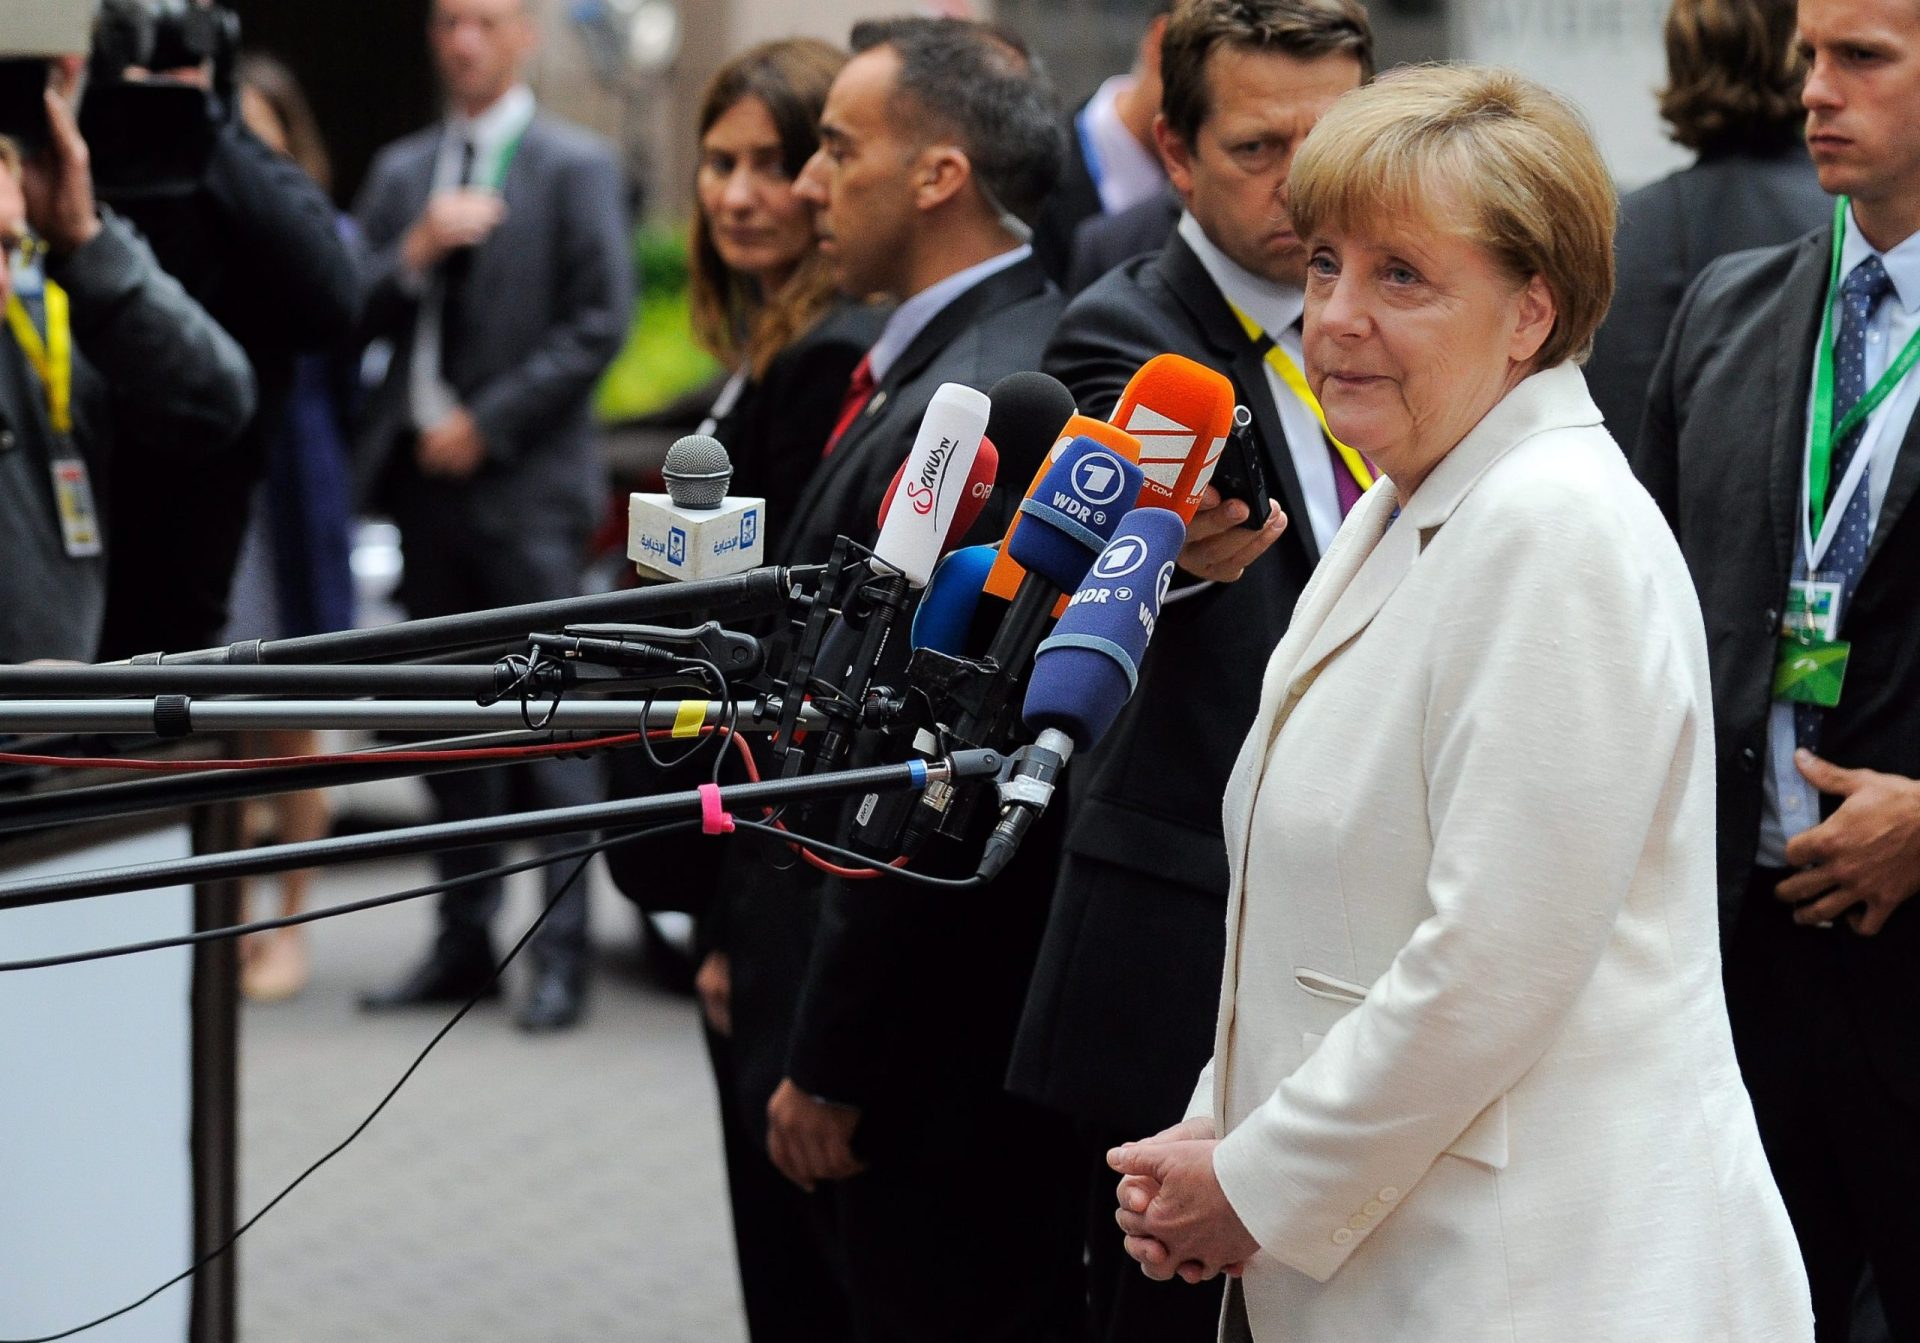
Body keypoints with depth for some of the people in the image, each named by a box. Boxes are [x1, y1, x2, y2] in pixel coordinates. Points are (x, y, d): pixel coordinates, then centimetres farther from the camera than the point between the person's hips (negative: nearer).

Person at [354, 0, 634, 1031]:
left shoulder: (575, 166, -1)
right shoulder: (400, 172, 15)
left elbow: (599, 322, -8)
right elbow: (354, 316, 9)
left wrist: (487, 423, -11)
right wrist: (415, 253, -9)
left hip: (525, 481, -6)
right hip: (425, 478, 6)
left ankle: (563, 953, -5)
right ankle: (464, 939, 16)